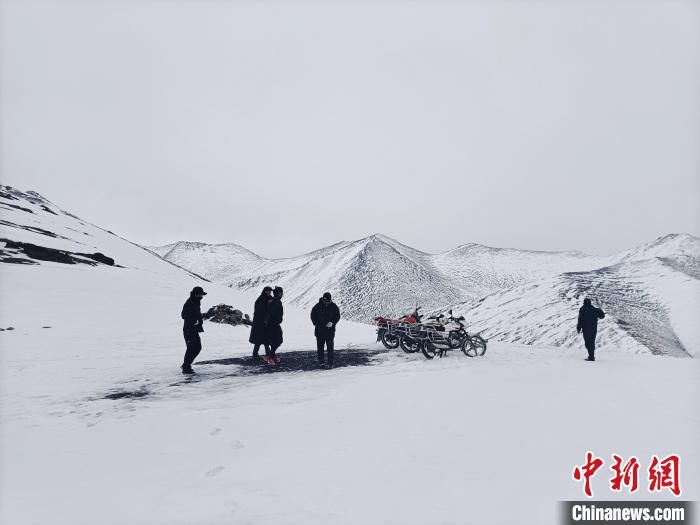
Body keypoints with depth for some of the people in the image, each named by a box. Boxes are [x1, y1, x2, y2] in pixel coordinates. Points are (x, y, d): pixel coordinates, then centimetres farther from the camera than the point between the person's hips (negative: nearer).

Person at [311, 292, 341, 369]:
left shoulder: (334, 306, -1)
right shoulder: (318, 306, -3)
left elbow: (337, 316, 5)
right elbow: (313, 315, 8)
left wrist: (332, 323, -12)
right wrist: (316, 324, -3)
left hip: (330, 330, -1)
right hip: (319, 330, 1)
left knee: (330, 347, -2)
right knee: (320, 347, 4)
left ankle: (330, 363, 2)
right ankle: (321, 362, 13)